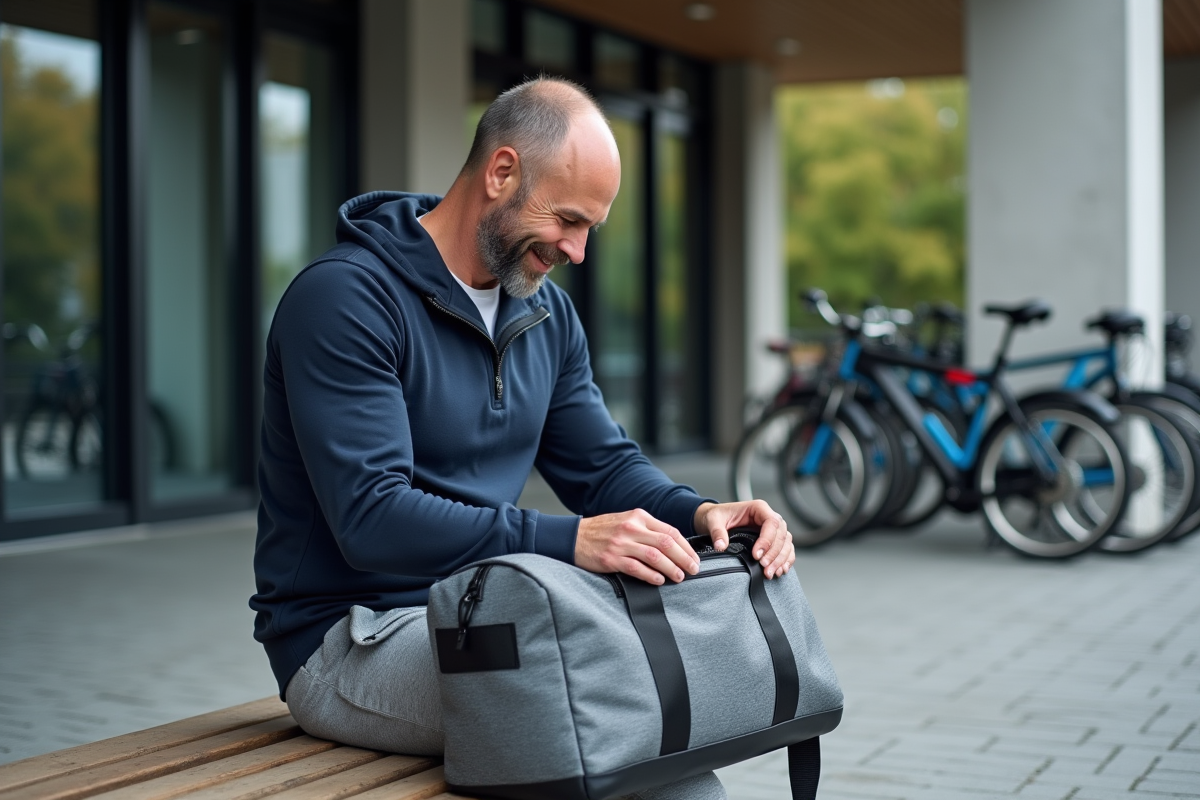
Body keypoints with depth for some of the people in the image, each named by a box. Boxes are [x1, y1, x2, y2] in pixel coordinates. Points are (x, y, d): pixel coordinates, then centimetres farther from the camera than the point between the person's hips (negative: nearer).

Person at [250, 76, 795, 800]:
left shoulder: (547, 313, 11)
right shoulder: (344, 297, -15)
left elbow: (603, 463, 13)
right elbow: (371, 519, -24)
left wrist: (697, 514, -10)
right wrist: (568, 542, -33)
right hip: (352, 643, -7)